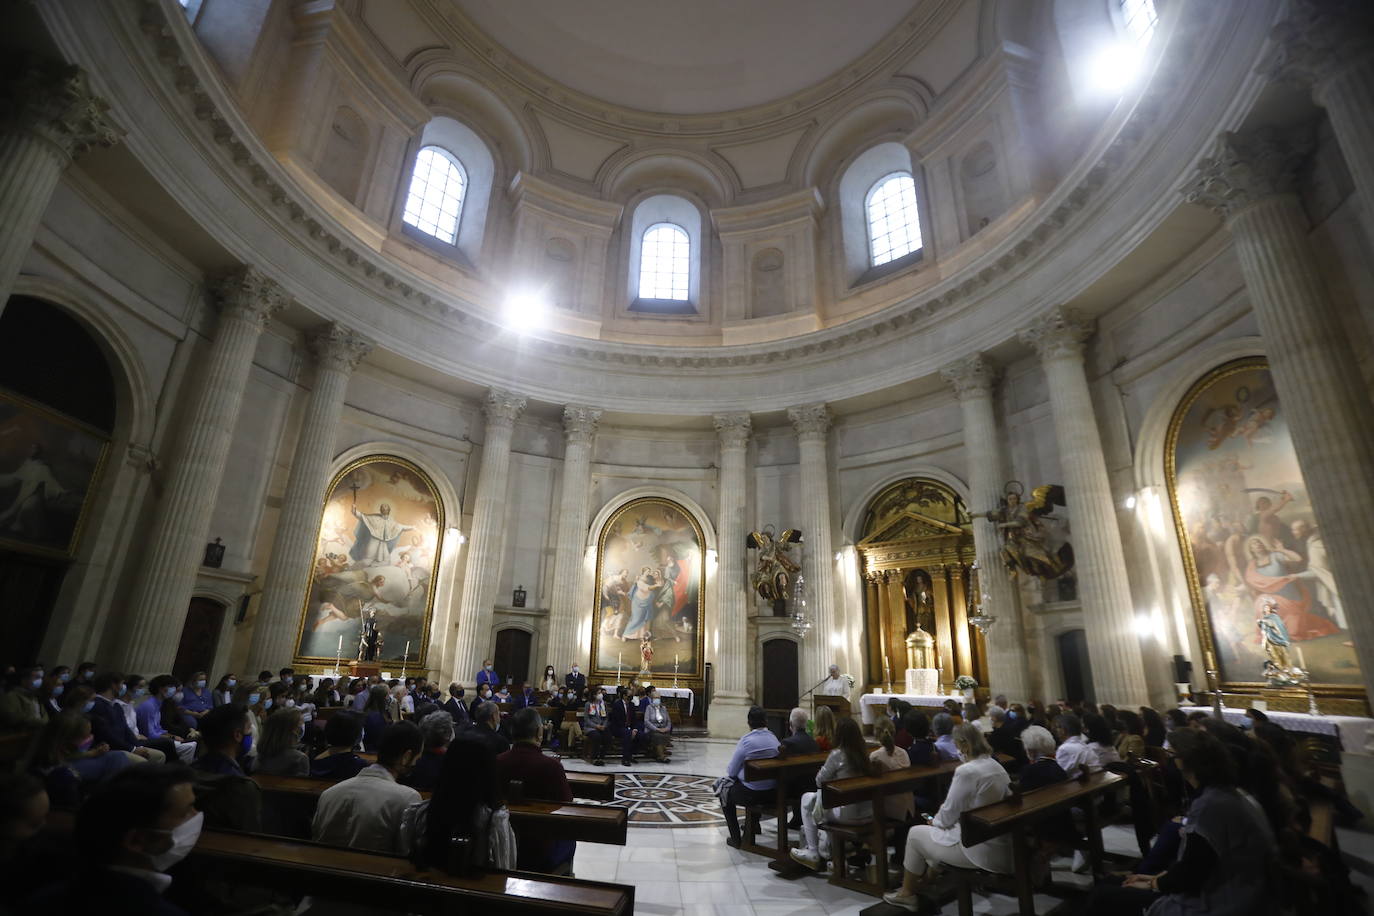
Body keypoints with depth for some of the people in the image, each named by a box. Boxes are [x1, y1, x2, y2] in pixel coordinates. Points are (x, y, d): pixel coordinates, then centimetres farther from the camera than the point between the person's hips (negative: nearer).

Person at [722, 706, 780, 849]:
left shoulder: (746, 740, -18)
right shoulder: (774, 739, -2)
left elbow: (731, 771, -11)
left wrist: (730, 772, 14)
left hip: (751, 794, -6)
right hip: (773, 793, 6)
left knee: (725, 794, 22)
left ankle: (735, 838, 20)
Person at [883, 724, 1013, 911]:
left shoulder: (966, 771, -23)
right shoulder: (998, 767, 2)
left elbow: (948, 816, -15)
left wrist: (935, 821, 7)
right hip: (1001, 844, 8)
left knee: (915, 833, 13)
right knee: (936, 830, 28)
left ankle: (906, 894, 29)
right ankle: (926, 881, 37)